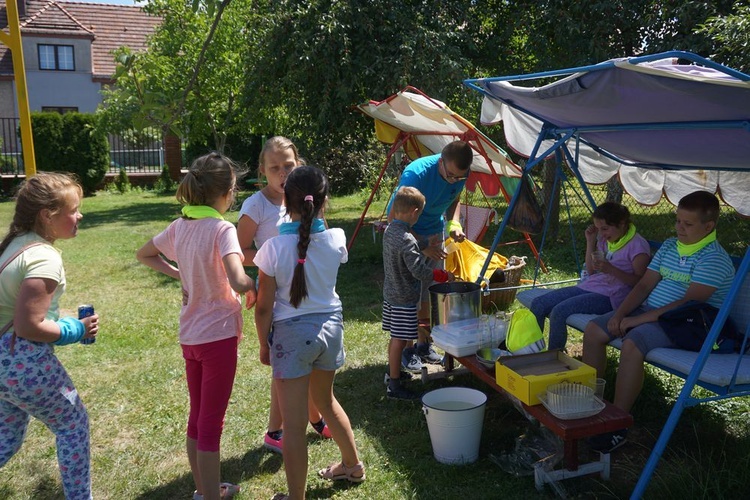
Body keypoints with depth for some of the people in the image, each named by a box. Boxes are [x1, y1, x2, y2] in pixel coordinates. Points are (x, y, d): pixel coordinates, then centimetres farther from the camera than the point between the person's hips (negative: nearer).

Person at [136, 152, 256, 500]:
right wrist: (252, 287, -11)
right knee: (211, 424, 4)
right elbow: (237, 281, -32)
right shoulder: (222, 229, -19)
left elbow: (144, 255, 19)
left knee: (196, 417, 19)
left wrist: (179, 275, 10)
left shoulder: (179, 227, 2)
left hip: (189, 336, 7)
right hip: (219, 335, -7)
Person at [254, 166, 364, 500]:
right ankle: (352, 465, 46)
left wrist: (264, 345, 4)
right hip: (330, 325, 5)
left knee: (294, 425, 6)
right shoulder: (336, 239, -9)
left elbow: (264, 307, -12)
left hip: (292, 333, -5)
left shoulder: (274, 248, -19)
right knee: (325, 399, 29)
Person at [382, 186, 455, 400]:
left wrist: (425, 251, 19)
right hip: (404, 298, -9)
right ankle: (394, 386, 6)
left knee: (395, 337, 22)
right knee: (399, 340, -2)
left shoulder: (389, 231, 3)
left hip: (390, 293, 9)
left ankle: (392, 372, 38)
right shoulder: (407, 240, -25)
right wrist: (444, 275, -14)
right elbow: (420, 272, -27)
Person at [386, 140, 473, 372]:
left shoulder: (460, 174, -13)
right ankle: (407, 350, 7)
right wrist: (422, 246, -28)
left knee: (432, 290, 8)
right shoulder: (416, 174, -32)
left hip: (434, 232, 6)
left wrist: (454, 223, -11)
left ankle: (424, 344, 22)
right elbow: (394, 218, -27)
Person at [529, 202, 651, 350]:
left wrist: (611, 269, -24)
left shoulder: (638, 245, -8)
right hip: (588, 287, 8)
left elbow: (639, 282, -12)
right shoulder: (605, 239, 15)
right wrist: (590, 242, 7)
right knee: (538, 304, -7)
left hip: (610, 296, -8)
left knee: (559, 311, -28)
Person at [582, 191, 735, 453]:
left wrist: (641, 319, -23)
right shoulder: (669, 246, 12)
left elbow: (690, 302, -22)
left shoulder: (714, 258, -13)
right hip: (646, 310, 9)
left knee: (632, 344, -34)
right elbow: (644, 285, 10)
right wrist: (619, 313, -6)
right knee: (593, 330, -5)